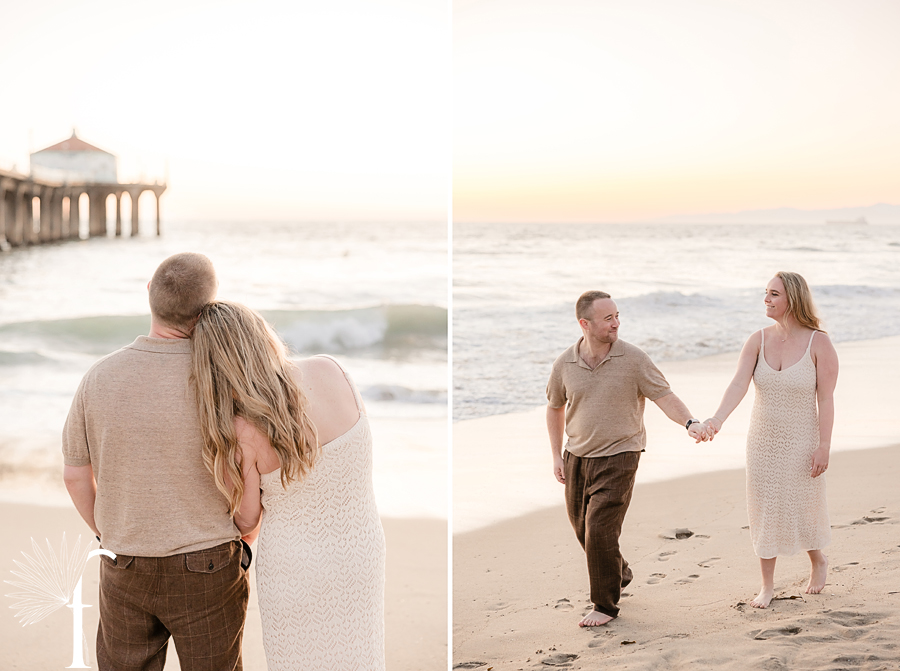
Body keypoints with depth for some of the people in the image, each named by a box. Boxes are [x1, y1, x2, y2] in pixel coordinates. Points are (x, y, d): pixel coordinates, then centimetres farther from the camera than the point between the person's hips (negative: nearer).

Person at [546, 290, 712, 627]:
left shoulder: (633, 359, -10)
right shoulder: (565, 363, -2)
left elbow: (663, 395, -10)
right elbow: (555, 407, 13)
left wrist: (690, 423, -27)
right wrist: (556, 455, 11)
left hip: (618, 457, -4)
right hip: (577, 457, 4)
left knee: (599, 529, -13)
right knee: (583, 529, 15)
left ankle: (605, 604, 4)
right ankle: (619, 574, 42)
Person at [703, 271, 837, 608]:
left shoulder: (819, 343, -11)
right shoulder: (758, 340, -3)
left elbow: (826, 399, -11)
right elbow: (738, 384, -15)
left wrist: (824, 446, -14)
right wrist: (717, 419, -32)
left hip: (801, 441, -3)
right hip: (763, 440, 3)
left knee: (805, 506, 8)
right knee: (765, 508, 7)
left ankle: (818, 561, 39)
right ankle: (767, 584, 21)